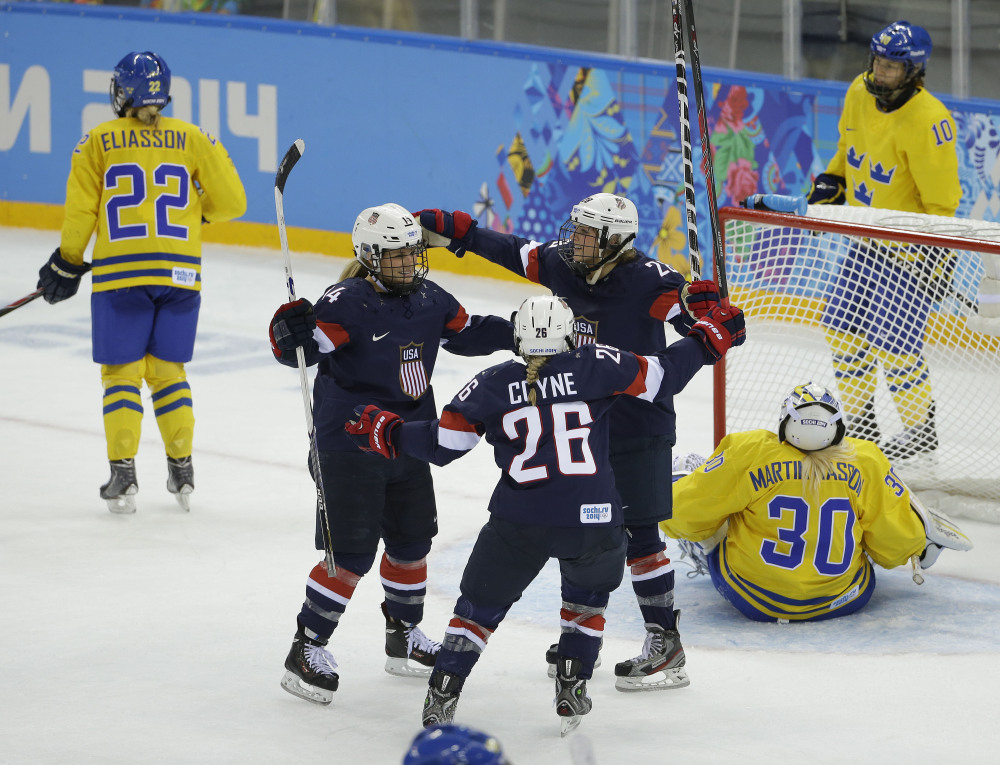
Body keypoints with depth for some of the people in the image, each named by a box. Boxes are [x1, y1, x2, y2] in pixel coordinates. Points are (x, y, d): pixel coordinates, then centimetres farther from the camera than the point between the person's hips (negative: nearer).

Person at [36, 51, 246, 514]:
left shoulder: (98, 142, 1)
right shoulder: (193, 139, 5)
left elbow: (79, 213, 1)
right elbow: (231, 201, 3)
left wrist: (66, 265, 15)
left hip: (119, 274, -2)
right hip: (180, 272, 2)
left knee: (121, 373, 5)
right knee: (168, 372, 15)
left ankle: (122, 473, -3)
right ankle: (182, 471, 14)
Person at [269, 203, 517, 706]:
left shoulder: (428, 299, 4)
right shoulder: (347, 303, -19)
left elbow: (466, 333, 21)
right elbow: (296, 350, -27)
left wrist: (513, 334, 10)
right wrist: (292, 334, -49)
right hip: (349, 445, -8)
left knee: (412, 539, 17)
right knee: (351, 552, -10)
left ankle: (403, 636, 37)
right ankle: (307, 648, 0)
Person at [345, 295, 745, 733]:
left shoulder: (493, 384, 6)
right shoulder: (595, 365, 2)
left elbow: (441, 445, 7)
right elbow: (662, 376, 4)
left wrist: (386, 433, 24)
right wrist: (708, 338, 19)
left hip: (518, 523, 0)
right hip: (593, 518, 0)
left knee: (481, 605, 18)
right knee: (588, 593, 29)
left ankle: (441, 697, 12)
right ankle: (572, 689, 20)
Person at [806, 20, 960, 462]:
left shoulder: (927, 121, -25)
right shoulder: (860, 93, -2)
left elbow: (942, 198, -20)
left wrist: (934, 254, -21)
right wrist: (832, 182, 8)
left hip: (913, 244, -8)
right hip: (869, 238, 8)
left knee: (892, 343, -10)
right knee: (843, 330, 9)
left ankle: (922, 429, 10)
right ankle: (861, 422, 24)